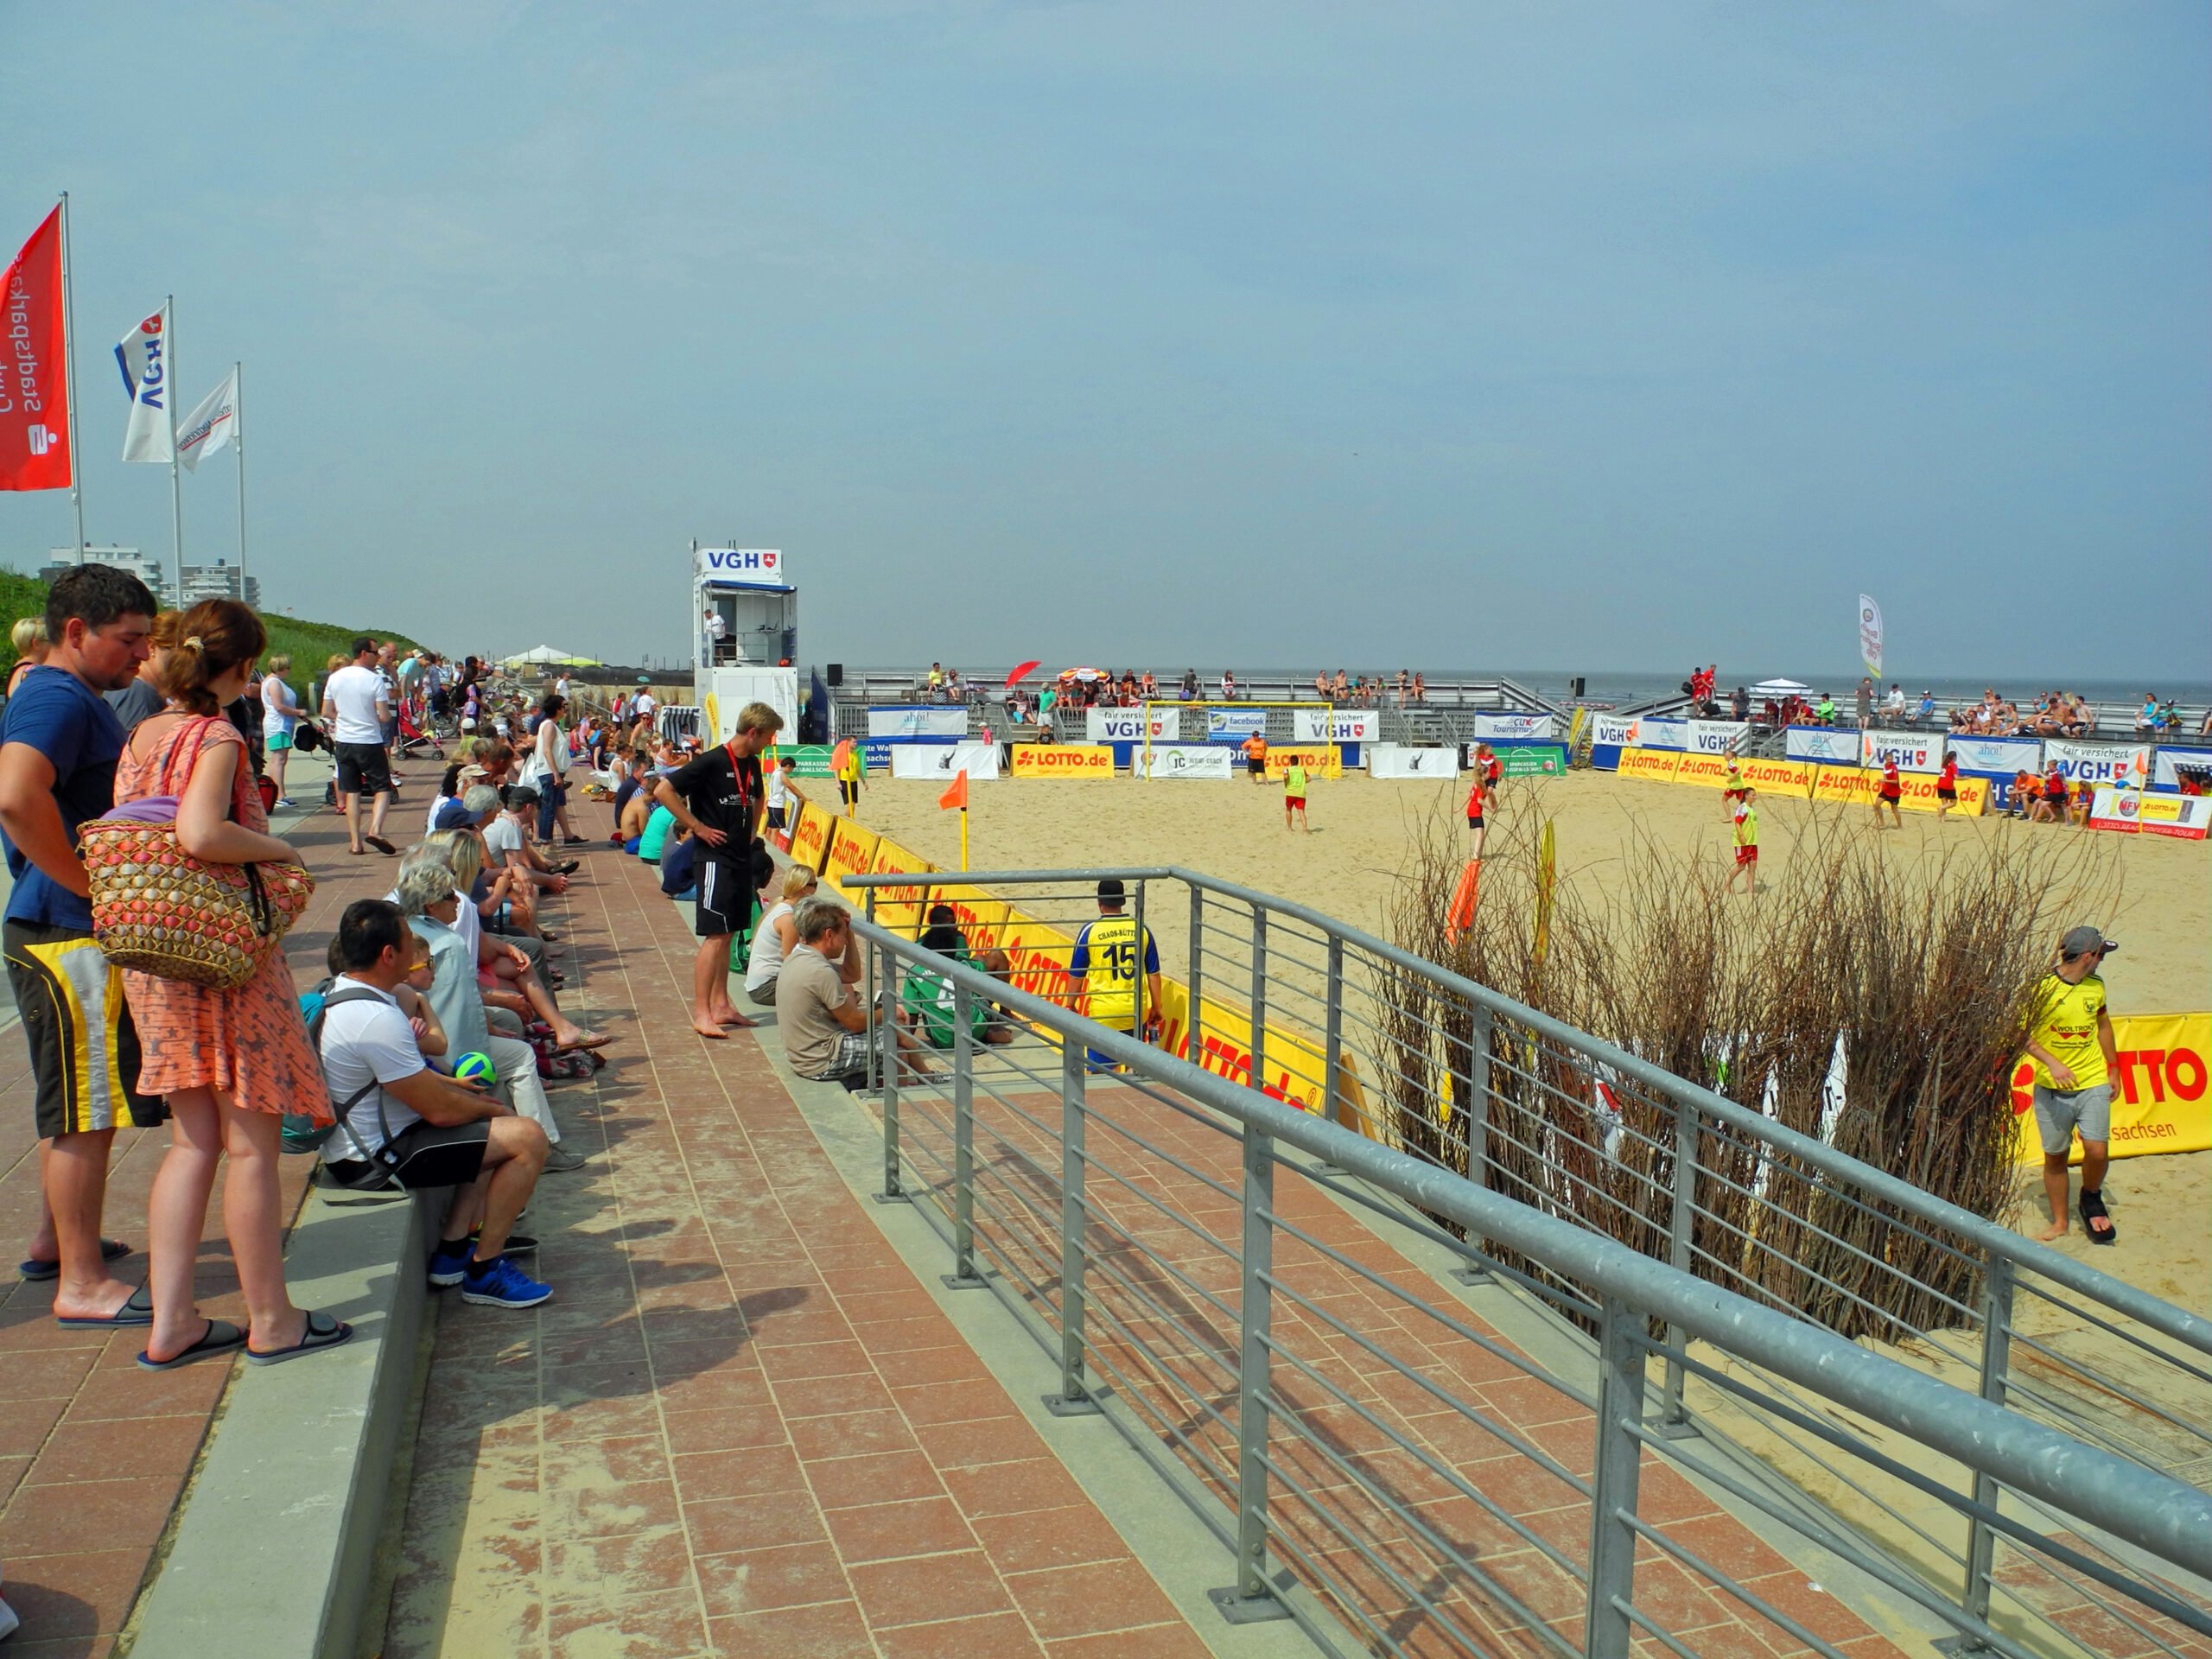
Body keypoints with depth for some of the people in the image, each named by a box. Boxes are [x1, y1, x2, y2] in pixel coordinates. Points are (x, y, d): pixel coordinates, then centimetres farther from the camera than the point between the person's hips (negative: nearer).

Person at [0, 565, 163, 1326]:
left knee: (72, 1100, 21)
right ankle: (81, 1282, 4)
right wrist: (92, 885, -25)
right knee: (85, 1107, -4)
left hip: (69, 929, 11)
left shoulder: (66, 696, 16)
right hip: (70, 936, -11)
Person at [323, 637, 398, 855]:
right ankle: (375, 830, -16)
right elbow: (385, 716, -14)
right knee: (383, 788, 5)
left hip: (343, 741, 5)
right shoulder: (374, 680, -13)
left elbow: (326, 712, 7)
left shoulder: (335, 678, 2)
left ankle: (355, 842, 8)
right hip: (369, 742, -5)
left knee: (351, 792, 11)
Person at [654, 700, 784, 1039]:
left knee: (728, 934, 12)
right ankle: (701, 1013, -5)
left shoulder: (752, 764, 10)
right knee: (715, 936, -9)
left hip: (742, 858, 8)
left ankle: (721, 1005, 18)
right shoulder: (712, 762, -15)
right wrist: (698, 827, -16)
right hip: (716, 859, -8)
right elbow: (663, 790, -18)